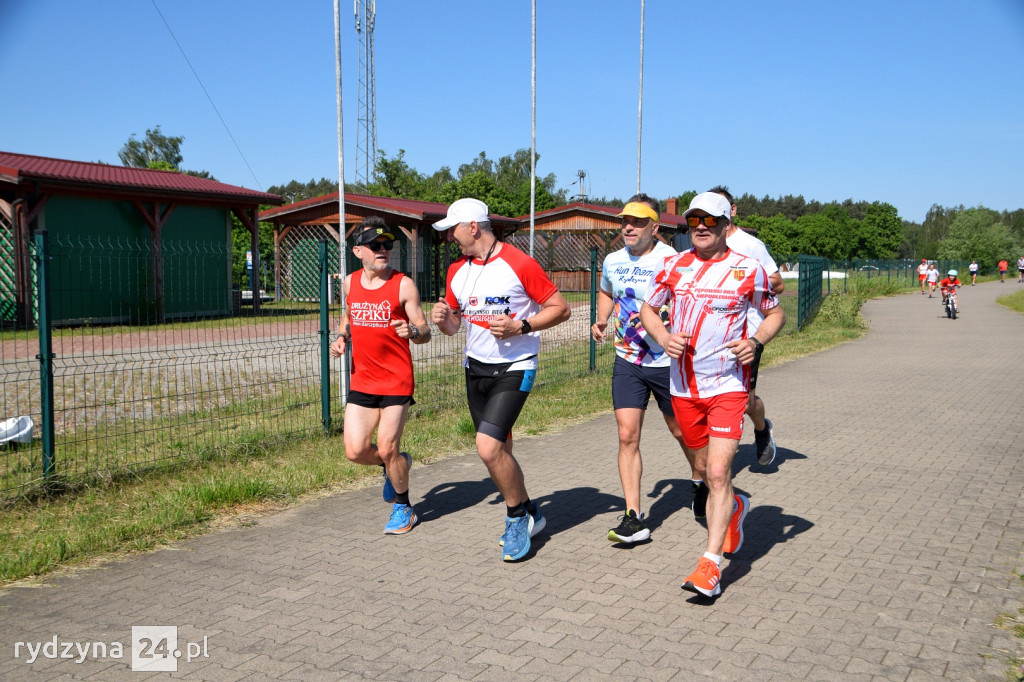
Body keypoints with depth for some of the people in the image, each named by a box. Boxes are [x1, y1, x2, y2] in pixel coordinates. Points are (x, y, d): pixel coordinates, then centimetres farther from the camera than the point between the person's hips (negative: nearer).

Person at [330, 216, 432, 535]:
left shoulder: (403, 285, -8)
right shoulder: (350, 282, 6)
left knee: (387, 449, -4)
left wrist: (412, 331, -29)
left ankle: (403, 507, 21)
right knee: (355, 452, 0)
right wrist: (342, 337, 6)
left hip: (397, 381, -4)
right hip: (361, 381, 4)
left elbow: (425, 332, -6)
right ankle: (395, 463, 33)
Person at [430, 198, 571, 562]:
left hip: (514, 368, -7)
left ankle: (518, 515, 4)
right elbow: (454, 323, 16)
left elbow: (560, 308, -9)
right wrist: (443, 318, -7)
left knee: (488, 446, -19)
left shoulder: (519, 264, -13)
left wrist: (520, 327, -21)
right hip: (475, 368, 7)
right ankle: (529, 516, 31)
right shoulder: (457, 271, 7)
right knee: (498, 451, 12)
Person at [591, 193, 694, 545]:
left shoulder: (671, 261, -14)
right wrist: (601, 321, 7)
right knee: (627, 435, -5)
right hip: (627, 361, 4)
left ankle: (699, 480, 43)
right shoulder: (612, 261, 4)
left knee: (681, 431, 13)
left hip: (667, 361, -4)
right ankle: (634, 517, -2)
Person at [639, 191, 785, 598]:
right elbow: (648, 309, 14)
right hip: (683, 385, 4)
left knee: (718, 473, -14)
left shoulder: (747, 270, -5)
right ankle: (736, 507, 49)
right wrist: (663, 337, -8)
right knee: (704, 469, 18)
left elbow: (775, 312, 8)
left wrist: (756, 341, -12)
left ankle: (711, 564, -9)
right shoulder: (673, 266, 3)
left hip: (727, 385, -4)